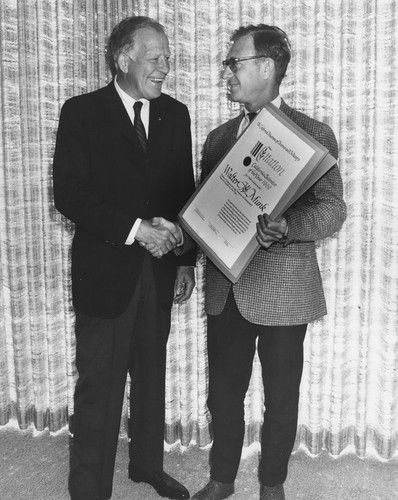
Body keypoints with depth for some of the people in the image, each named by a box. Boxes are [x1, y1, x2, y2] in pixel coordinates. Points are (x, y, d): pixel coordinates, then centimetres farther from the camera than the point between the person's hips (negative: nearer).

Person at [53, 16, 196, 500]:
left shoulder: (175, 113, 7)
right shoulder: (82, 112, -5)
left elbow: (185, 191, 10)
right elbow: (68, 193, -12)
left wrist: (186, 259, 5)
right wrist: (135, 229, -19)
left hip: (160, 270, 4)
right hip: (106, 272, -4)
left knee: (152, 375, 17)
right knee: (99, 386, 4)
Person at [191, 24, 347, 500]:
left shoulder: (313, 134, -4)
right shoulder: (218, 136, 11)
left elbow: (333, 208, -7)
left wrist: (287, 226, -26)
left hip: (283, 287, -4)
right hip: (225, 287, 4)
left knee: (280, 399, 10)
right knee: (223, 393, 14)